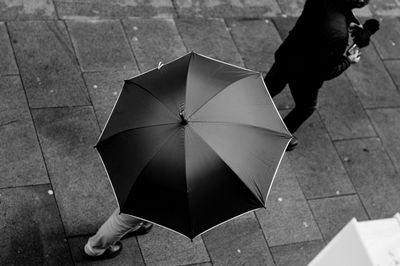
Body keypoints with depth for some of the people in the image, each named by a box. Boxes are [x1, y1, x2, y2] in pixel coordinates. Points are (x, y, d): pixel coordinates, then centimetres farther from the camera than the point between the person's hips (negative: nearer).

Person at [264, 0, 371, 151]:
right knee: (307, 107, 26)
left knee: (270, 88, 31)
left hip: (285, 54, 6)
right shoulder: (339, 34, -40)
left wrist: (351, 21, 0)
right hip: (304, 75, -6)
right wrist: (348, 61, -11)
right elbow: (325, 72, -27)